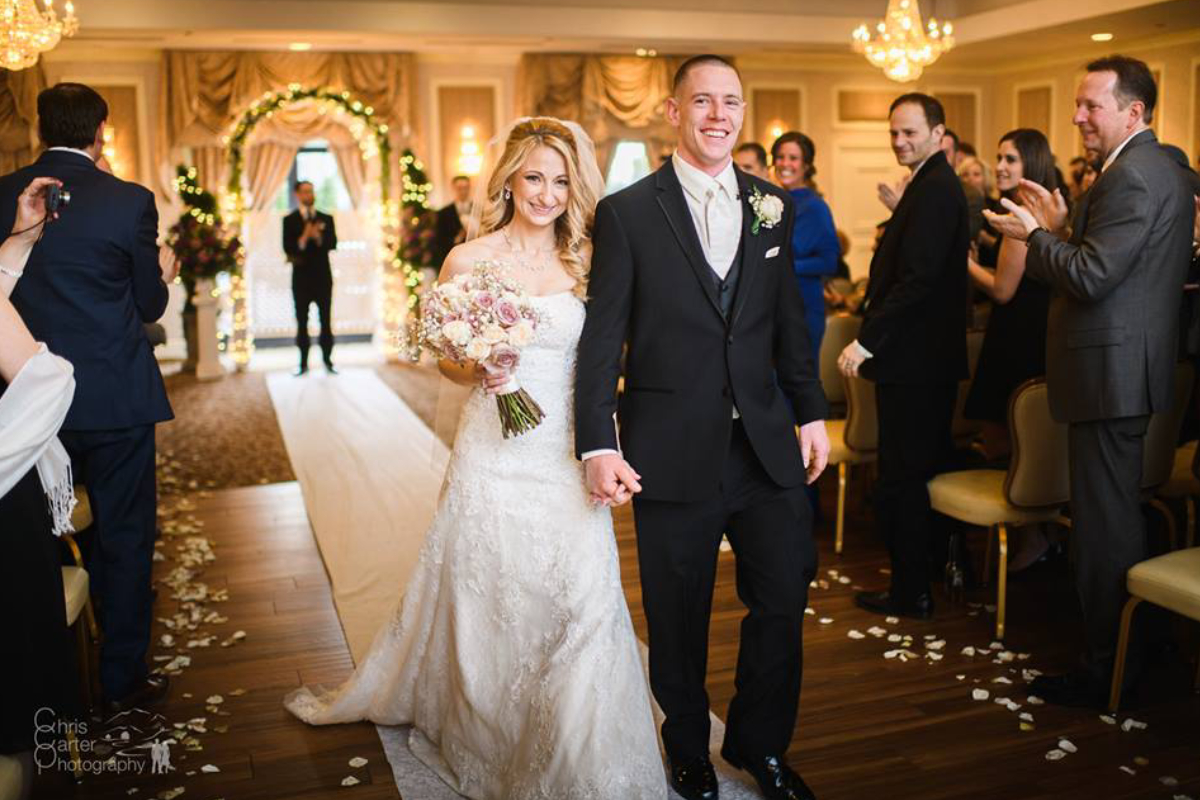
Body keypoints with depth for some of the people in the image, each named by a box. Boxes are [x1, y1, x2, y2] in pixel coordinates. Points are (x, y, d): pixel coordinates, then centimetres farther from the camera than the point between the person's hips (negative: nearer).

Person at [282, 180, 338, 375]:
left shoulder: (326, 219, 9)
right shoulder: (289, 220, 3)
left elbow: (333, 243, -4)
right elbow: (288, 248, -8)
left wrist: (318, 237, -21)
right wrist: (303, 238, -22)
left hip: (323, 276, 1)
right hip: (301, 277, -1)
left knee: (326, 320, 2)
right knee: (302, 322, 3)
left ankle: (327, 361, 7)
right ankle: (303, 363, 8)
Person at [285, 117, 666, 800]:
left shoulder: (584, 262, 5)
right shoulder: (469, 261, -1)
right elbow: (448, 360, 7)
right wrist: (479, 373, -15)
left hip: (569, 455, 2)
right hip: (495, 454, -1)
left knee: (584, 600, -3)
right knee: (489, 600, 8)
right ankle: (486, 738, 34)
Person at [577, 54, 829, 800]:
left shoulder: (773, 205, 7)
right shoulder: (626, 212, -4)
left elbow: (790, 320, 12)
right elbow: (602, 337, -6)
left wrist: (812, 412, 10)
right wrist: (597, 444, -11)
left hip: (765, 443, 4)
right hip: (672, 450, -3)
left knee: (786, 593, 9)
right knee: (679, 619, 10)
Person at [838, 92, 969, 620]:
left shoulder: (934, 190, -16)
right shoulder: (937, 185, 17)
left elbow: (917, 278, -23)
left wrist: (868, 342, -22)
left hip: (913, 358, -10)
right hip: (932, 355, 10)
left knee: (901, 478, -3)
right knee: (928, 468, 19)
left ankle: (910, 592, 7)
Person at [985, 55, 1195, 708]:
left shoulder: (1130, 178, -18)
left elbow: (1090, 277, -23)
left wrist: (1034, 234, -9)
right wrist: (1059, 230, 10)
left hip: (1110, 368, -11)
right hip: (1130, 365, 11)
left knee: (1103, 522, -3)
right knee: (1118, 514, 20)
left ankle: (1105, 672, 7)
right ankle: (1125, 651, 33)